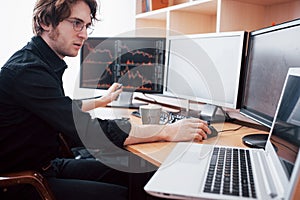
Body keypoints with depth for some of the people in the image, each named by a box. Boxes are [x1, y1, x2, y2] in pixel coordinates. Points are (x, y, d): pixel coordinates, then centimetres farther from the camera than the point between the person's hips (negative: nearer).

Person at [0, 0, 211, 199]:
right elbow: (87, 132, -32)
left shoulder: (44, 63, 6)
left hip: (49, 165, 9)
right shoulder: (26, 70, -25)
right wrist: (167, 131, -29)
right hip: (21, 182, -8)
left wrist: (100, 101, 35)